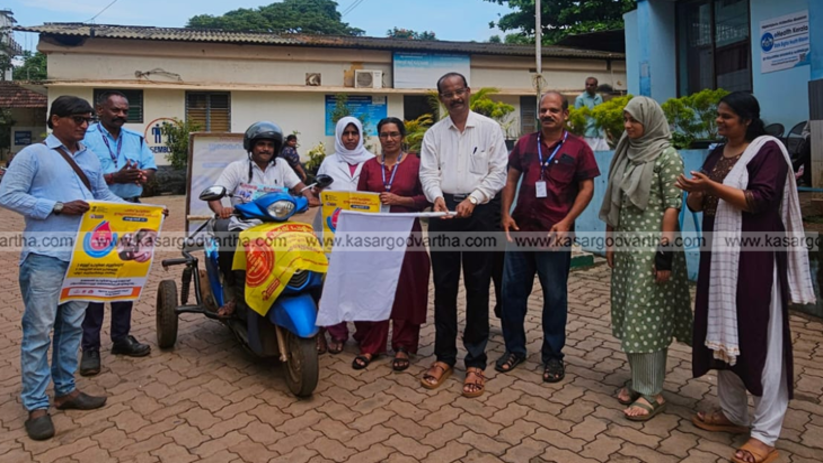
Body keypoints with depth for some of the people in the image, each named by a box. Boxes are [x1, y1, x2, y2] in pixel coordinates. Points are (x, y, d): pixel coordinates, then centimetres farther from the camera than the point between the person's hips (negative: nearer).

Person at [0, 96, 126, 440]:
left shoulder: (90, 158, 16)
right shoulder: (33, 154, -2)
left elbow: (104, 196, 18)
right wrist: (58, 208, -17)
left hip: (84, 254, 6)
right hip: (45, 255, -6)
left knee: (72, 325, 14)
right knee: (39, 329, -1)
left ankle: (65, 390, 27)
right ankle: (36, 406, 9)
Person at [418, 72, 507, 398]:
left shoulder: (490, 128, 3)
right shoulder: (433, 133, 10)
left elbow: (498, 172, -2)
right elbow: (428, 172, 1)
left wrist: (472, 199, -15)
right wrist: (437, 196, -19)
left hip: (478, 212, -2)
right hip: (443, 211, 2)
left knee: (477, 287, 3)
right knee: (444, 285, 7)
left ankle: (476, 361, 14)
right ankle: (444, 356, 20)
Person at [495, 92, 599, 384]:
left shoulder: (578, 148, 0)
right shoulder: (524, 144, 10)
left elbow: (587, 188, -1)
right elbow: (511, 179, 12)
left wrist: (567, 221, -12)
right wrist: (505, 214, 0)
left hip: (554, 233, -3)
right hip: (520, 229, 3)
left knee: (554, 296, 6)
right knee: (512, 290, 8)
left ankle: (553, 356, 21)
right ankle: (514, 348, 25)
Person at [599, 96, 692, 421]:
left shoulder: (667, 156, -8)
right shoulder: (626, 153, 12)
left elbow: (672, 205, -13)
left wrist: (665, 251, -17)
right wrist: (609, 241, 11)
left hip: (651, 246, -7)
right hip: (625, 245, 7)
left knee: (647, 317, -3)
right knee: (629, 316, 11)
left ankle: (652, 393, 7)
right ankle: (638, 381, 25)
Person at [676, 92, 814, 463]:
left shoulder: (767, 150, -8)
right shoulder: (716, 155, 13)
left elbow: (760, 200, -19)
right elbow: (697, 205, 11)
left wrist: (713, 186, -22)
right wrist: (694, 191, -9)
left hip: (754, 258, -7)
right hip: (719, 256, 7)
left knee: (758, 338, -3)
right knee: (723, 333, 12)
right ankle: (733, 414, 26)